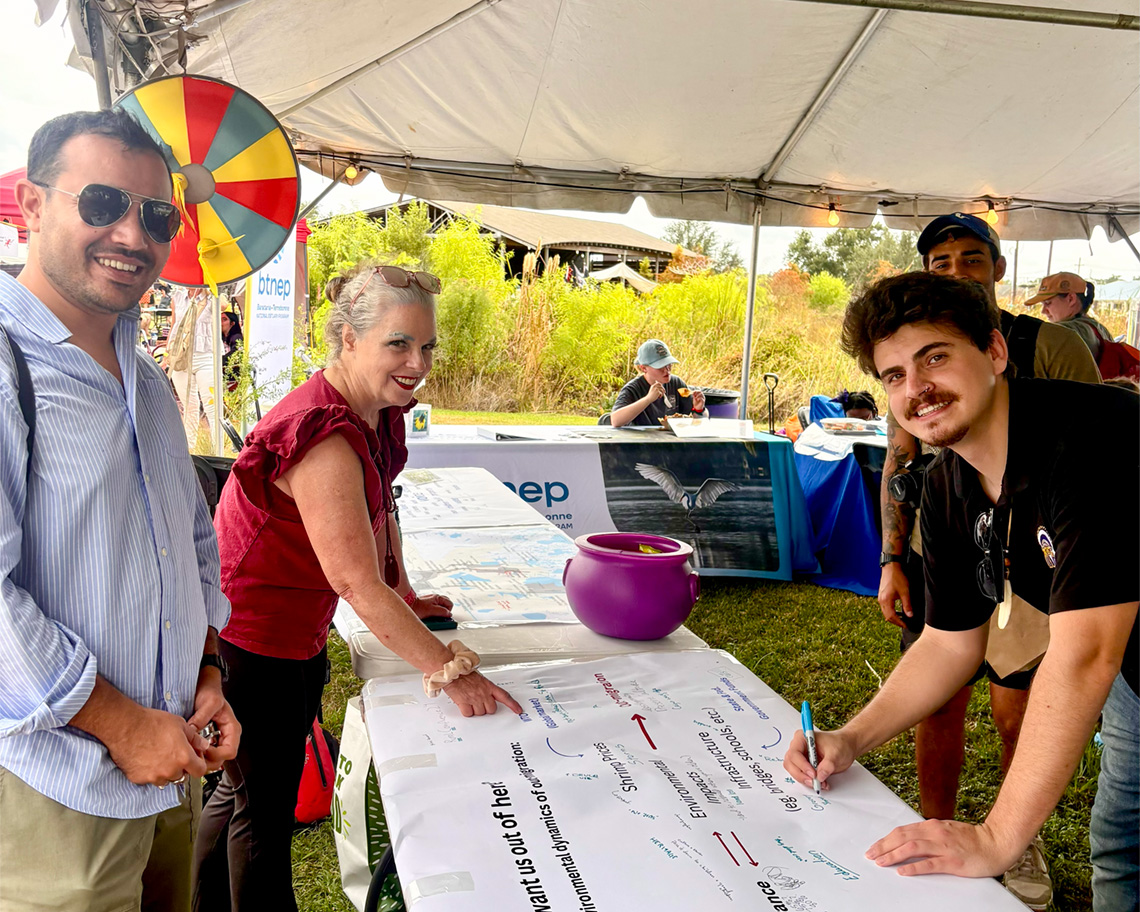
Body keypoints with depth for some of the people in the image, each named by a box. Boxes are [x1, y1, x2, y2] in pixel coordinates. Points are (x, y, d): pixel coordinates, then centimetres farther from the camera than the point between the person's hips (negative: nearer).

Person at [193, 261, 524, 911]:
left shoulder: (382, 412, -2)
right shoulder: (323, 436, -31)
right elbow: (358, 584, -32)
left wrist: (406, 598, 12)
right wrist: (452, 671, -29)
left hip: (301, 636, 9)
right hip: (251, 643, -9)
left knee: (244, 788, 24)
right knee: (265, 807, 6)